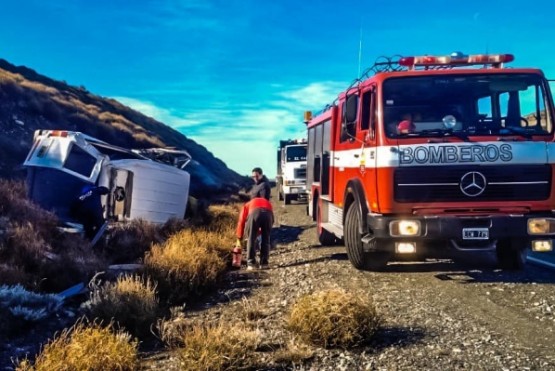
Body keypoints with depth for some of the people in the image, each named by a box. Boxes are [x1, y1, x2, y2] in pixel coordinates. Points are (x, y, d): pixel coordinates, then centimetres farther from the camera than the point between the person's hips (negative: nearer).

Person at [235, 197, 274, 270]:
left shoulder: (247, 205, 39)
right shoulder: (268, 203, 45)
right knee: (266, 240, 18)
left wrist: (239, 240, 35)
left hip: (254, 213, -2)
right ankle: (264, 263, 18)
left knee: (251, 239, 13)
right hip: (268, 213, 2)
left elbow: (241, 222, 31)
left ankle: (251, 263, 11)